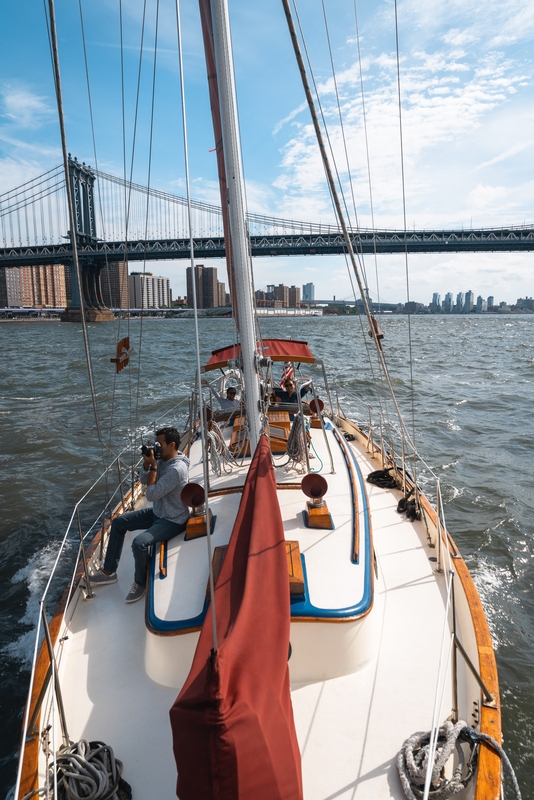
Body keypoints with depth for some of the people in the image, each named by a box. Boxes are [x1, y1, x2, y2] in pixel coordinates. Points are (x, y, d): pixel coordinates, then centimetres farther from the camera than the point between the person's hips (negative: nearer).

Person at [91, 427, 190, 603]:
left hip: (172, 521, -10)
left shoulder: (176, 469, -30)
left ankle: (140, 583, -2)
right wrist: (147, 463, -9)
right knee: (118, 523, 9)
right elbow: (143, 480, 9)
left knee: (139, 542, -30)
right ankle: (109, 571, 18)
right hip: (157, 513, 10)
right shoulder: (163, 459, -2)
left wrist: (153, 466, -23)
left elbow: (151, 494, -28)